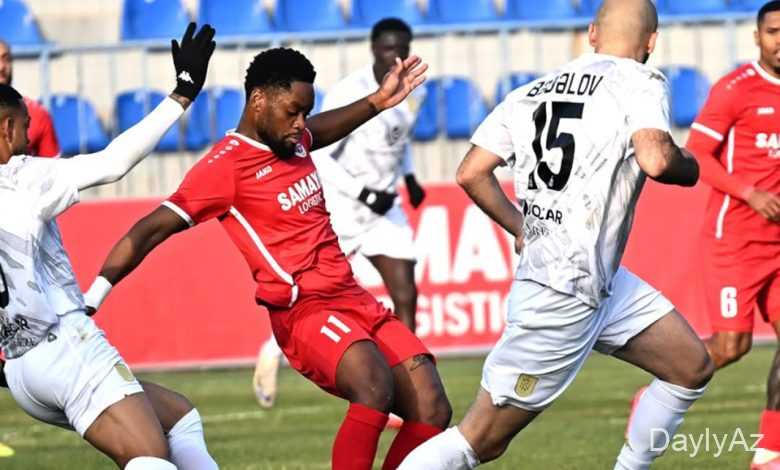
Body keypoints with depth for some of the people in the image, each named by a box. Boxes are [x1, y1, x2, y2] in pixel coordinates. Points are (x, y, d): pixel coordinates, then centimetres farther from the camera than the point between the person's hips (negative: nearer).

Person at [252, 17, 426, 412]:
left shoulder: (410, 92, 1)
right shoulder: (349, 95, -22)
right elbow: (315, 157, -22)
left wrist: (409, 178, 10)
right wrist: (364, 194, -27)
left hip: (384, 210, 5)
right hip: (338, 211, -5)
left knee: (405, 296, -7)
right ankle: (273, 350, 39)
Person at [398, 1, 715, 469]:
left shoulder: (532, 92, 10)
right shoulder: (641, 82, -10)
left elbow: (471, 174, 8)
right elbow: (655, 159, -27)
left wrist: (523, 228, 22)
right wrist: (688, 168, -5)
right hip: (563, 294, -9)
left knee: (693, 368, 16)